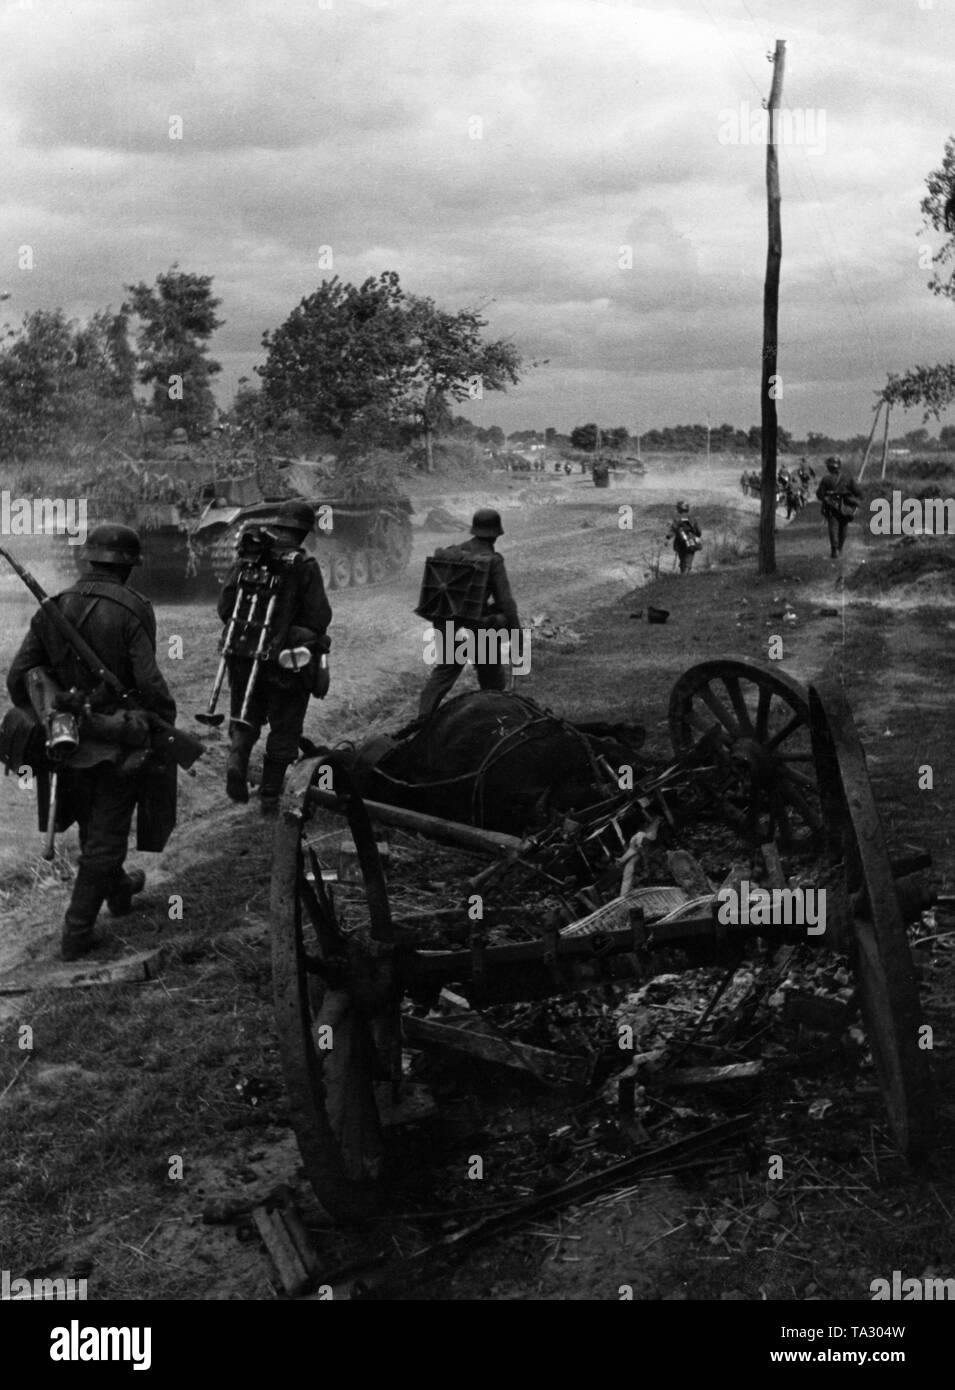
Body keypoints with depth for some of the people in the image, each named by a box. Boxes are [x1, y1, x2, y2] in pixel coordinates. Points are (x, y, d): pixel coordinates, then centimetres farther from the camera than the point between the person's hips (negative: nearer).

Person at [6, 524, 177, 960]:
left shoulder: (54, 607, -1)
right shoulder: (133, 610, -17)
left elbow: (18, 677, 0)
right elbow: (149, 683, -23)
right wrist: (168, 727, -6)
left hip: (71, 740, 6)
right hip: (119, 742, -5)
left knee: (94, 826, 26)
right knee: (104, 838, 7)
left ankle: (118, 892, 48)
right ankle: (76, 934, 12)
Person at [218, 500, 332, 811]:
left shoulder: (245, 560, -1)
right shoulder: (304, 567, -13)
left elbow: (224, 609, 3)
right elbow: (320, 618, -11)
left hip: (244, 657, 3)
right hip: (286, 661, -3)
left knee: (245, 719, 20)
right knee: (283, 730, 11)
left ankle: (236, 758, -8)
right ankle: (270, 795, 16)